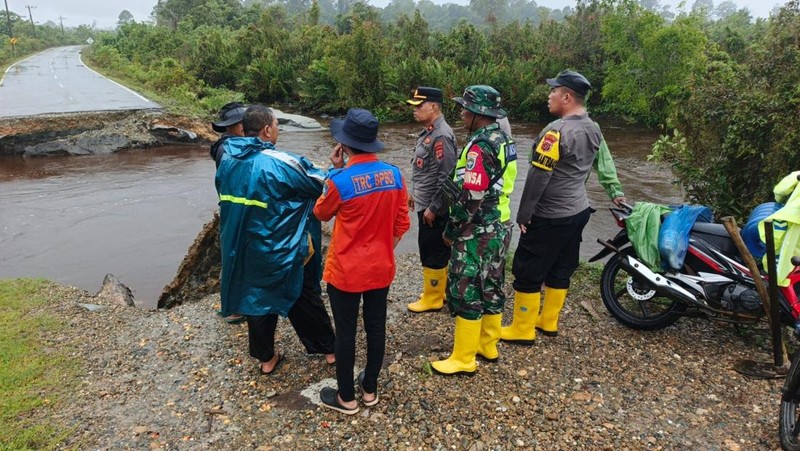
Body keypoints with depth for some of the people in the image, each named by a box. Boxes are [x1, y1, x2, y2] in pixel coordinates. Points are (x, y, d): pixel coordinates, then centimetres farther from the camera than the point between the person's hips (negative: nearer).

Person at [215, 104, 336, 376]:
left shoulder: (228, 159, -1)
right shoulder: (281, 163, -21)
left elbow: (225, 196, 12)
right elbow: (320, 184, -10)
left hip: (242, 249, 5)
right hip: (281, 251, -5)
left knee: (255, 298, 19)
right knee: (304, 298, 13)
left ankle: (266, 358, 32)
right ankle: (328, 349, 29)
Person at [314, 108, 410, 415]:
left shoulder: (341, 180, -21)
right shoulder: (394, 174, -7)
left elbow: (321, 214, 0)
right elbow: (402, 223, 1)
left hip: (346, 271, -4)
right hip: (381, 269, 5)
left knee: (345, 333, 11)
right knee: (376, 328, 17)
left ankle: (346, 398, 27)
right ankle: (370, 389, 36)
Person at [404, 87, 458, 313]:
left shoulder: (441, 135, -22)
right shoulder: (429, 131, 10)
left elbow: (447, 176, -25)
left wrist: (433, 208, -21)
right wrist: (414, 193, 21)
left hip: (435, 208, -10)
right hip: (425, 204, 10)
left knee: (432, 252, 2)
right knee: (437, 251, 19)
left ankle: (433, 299, 15)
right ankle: (438, 290, 33)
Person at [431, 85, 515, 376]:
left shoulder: (480, 147, -21)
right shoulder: (502, 140, 9)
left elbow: (471, 198, -24)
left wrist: (451, 229, -12)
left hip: (477, 233, -10)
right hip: (498, 228, 10)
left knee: (466, 293, 0)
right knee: (491, 287, 18)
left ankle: (463, 360, 12)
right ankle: (487, 345, 34)